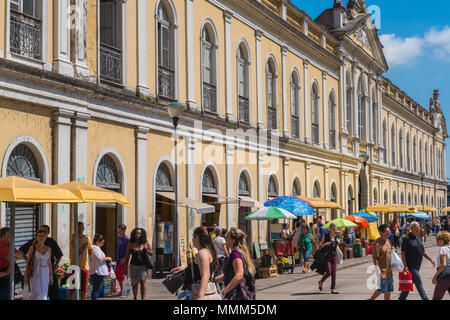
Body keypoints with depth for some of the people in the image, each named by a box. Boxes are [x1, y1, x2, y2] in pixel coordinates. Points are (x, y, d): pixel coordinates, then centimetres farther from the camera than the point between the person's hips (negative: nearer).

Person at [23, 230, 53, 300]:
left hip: (44, 274, 3)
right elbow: (27, 262, -3)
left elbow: (49, 263, 9)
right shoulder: (32, 248, -5)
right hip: (34, 274, -3)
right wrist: (26, 275, -8)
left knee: (43, 295, 3)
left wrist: (51, 276, 6)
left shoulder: (48, 249, 5)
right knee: (36, 294, -14)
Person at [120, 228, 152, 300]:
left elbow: (151, 253, 10)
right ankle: (135, 298, 27)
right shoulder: (131, 244, -1)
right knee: (134, 284, 10)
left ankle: (143, 298, -6)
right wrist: (125, 268, 4)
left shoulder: (146, 243, -2)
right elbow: (127, 257, 4)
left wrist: (147, 250, -13)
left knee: (142, 282, -13)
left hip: (143, 266, -2)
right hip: (133, 266, 2)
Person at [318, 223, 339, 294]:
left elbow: (336, 246, 15)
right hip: (327, 257, -5)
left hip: (334, 257, 5)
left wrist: (336, 255, 10)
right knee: (328, 272, -12)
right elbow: (320, 246, -3)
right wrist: (325, 244, -18)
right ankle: (321, 282, 16)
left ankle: (333, 289, 6)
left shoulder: (335, 237, 9)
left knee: (334, 273, 2)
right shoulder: (326, 236, -4)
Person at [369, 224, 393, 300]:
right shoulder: (378, 243, -17)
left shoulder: (388, 241, 9)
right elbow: (375, 257, -19)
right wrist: (378, 270, -21)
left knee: (389, 290, 10)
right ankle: (371, 299, 12)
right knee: (382, 289, -5)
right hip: (382, 270, -8)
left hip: (389, 270, 8)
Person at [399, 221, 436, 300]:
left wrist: (430, 259, 12)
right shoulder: (407, 239, -11)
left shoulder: (418, 238, 14)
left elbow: (423, 251, 22)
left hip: (417, 265, 8)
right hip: (411, 266, -8)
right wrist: (405, 265, -19)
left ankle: (401, 298, 23)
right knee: (418, 283, -7)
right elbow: (403, 253, -13)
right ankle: (425, 298, -4)